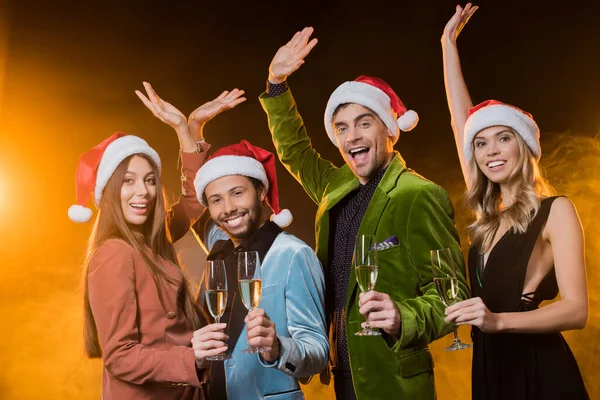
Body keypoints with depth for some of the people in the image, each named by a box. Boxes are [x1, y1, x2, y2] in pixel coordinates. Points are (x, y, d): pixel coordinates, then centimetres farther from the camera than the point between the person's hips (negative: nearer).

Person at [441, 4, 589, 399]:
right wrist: (449, 44, 16)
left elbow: (576, 309, -15)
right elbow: (460, 119, 12)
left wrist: (498, 320, -30)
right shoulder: (488, 214, 8)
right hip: (489, 368, 6)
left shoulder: (555, 210, -7)